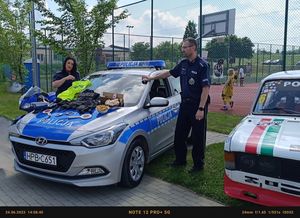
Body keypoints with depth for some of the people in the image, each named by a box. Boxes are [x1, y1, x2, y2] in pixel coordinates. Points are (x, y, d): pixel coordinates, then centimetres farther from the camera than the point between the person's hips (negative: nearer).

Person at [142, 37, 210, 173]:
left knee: (198, 137, 3)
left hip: (197, 105, -7)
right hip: (184, 103, 8)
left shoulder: (202, 65, -13)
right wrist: (151, 78, 24)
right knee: (179, 135, 14)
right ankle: (180, 160, 30)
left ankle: (198, 165, 18)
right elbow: (169, 73, 23)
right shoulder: (183, 64, 9)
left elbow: (206, 88, -18)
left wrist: (201, 109, -22)